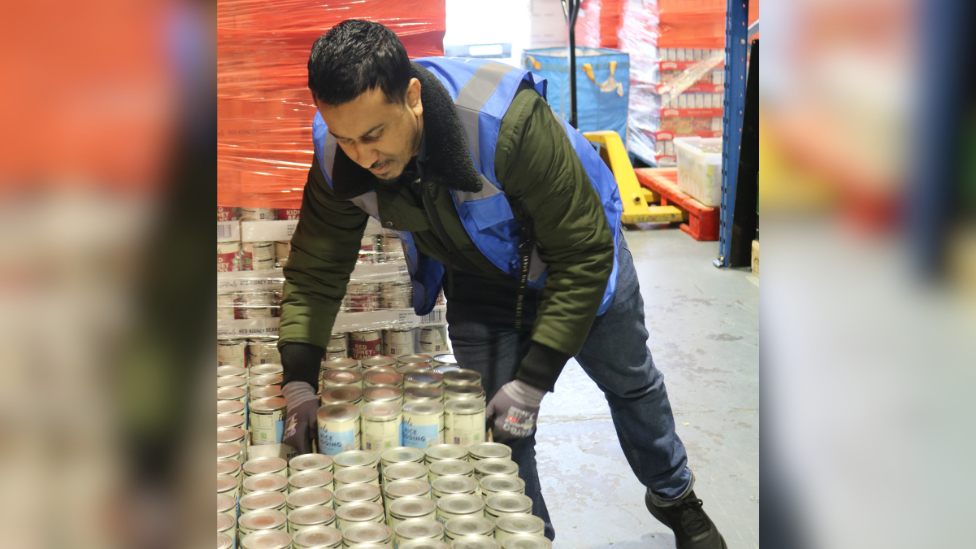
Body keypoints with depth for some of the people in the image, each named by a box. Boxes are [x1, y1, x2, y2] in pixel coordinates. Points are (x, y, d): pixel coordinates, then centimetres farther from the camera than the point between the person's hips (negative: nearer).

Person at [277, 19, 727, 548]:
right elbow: (313, 272, -14)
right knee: (498, 431, -3)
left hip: (575, 257, -2)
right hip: (479, 281, 2)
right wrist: (299, 383, -25)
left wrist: (532, 381, -33)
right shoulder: (336, 157, -29)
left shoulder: (504, 119, -44)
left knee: (630, 382, 21)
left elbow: (584, 252, -34)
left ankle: (674, 497, 49)